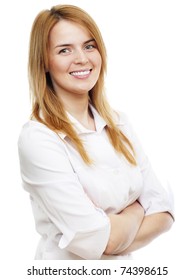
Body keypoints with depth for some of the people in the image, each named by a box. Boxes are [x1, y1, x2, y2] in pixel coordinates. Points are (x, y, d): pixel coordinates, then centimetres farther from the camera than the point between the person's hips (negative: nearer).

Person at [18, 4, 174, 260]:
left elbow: (163, 210, -2)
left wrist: (115, 242, -16)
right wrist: (136, 210, -3)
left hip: (125, 263, 4)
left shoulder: (119, 123, 0)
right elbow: (98, 240, -19)